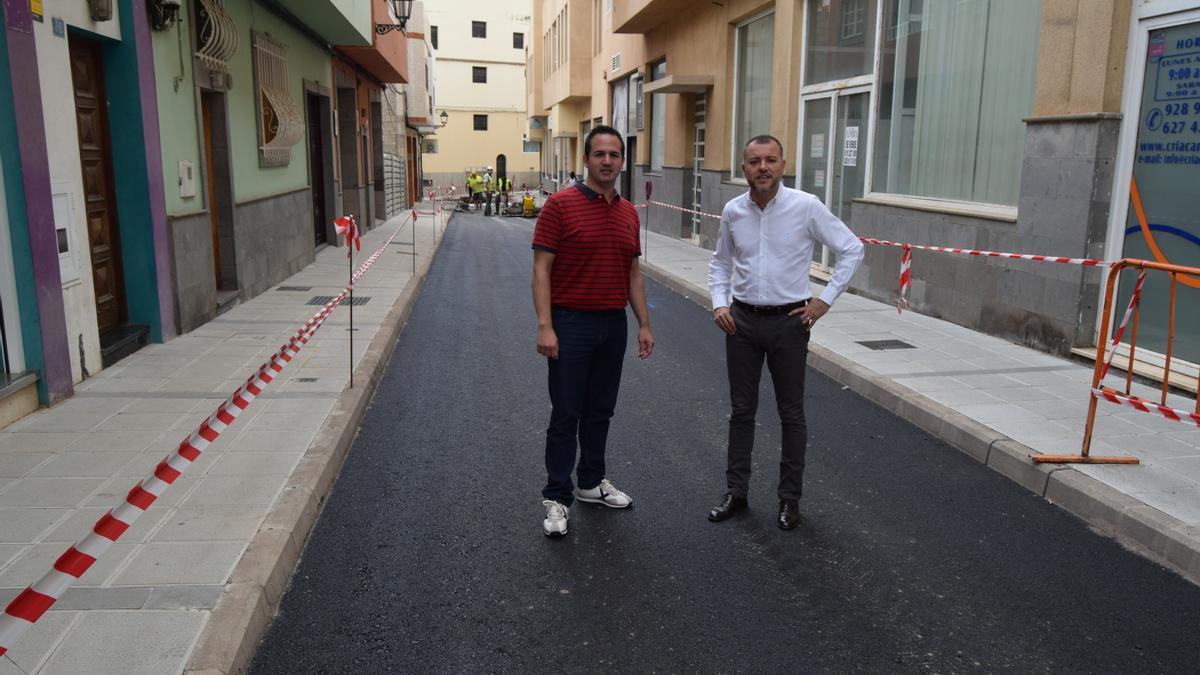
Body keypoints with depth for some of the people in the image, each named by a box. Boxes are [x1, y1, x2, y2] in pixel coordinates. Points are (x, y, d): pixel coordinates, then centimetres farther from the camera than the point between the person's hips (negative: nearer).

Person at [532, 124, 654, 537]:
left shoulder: (629, 213, 9)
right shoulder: (560, 205, -9)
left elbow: (633, 273, 14)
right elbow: (541, 270, -12)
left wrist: (644, 324, 9)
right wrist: (545, 326, -19)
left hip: (614, 325, 6)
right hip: (571, 324, -6)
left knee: (600, 411, 15)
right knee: (566, 414, 1)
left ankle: (591, 482, 31)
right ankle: (557, 497, 12)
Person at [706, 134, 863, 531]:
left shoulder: (806, 207, -11)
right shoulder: (733, 211, 0)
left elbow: (852, 250, -4)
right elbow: (720, 263, 15)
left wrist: (825, 299, -8)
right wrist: (719, 304, 1)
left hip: (788, 321, -3)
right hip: (742, 320, 3)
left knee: (791, 413, 8)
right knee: (741, 410, 11)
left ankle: (790, 498, 21)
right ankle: (735, 492, 23)